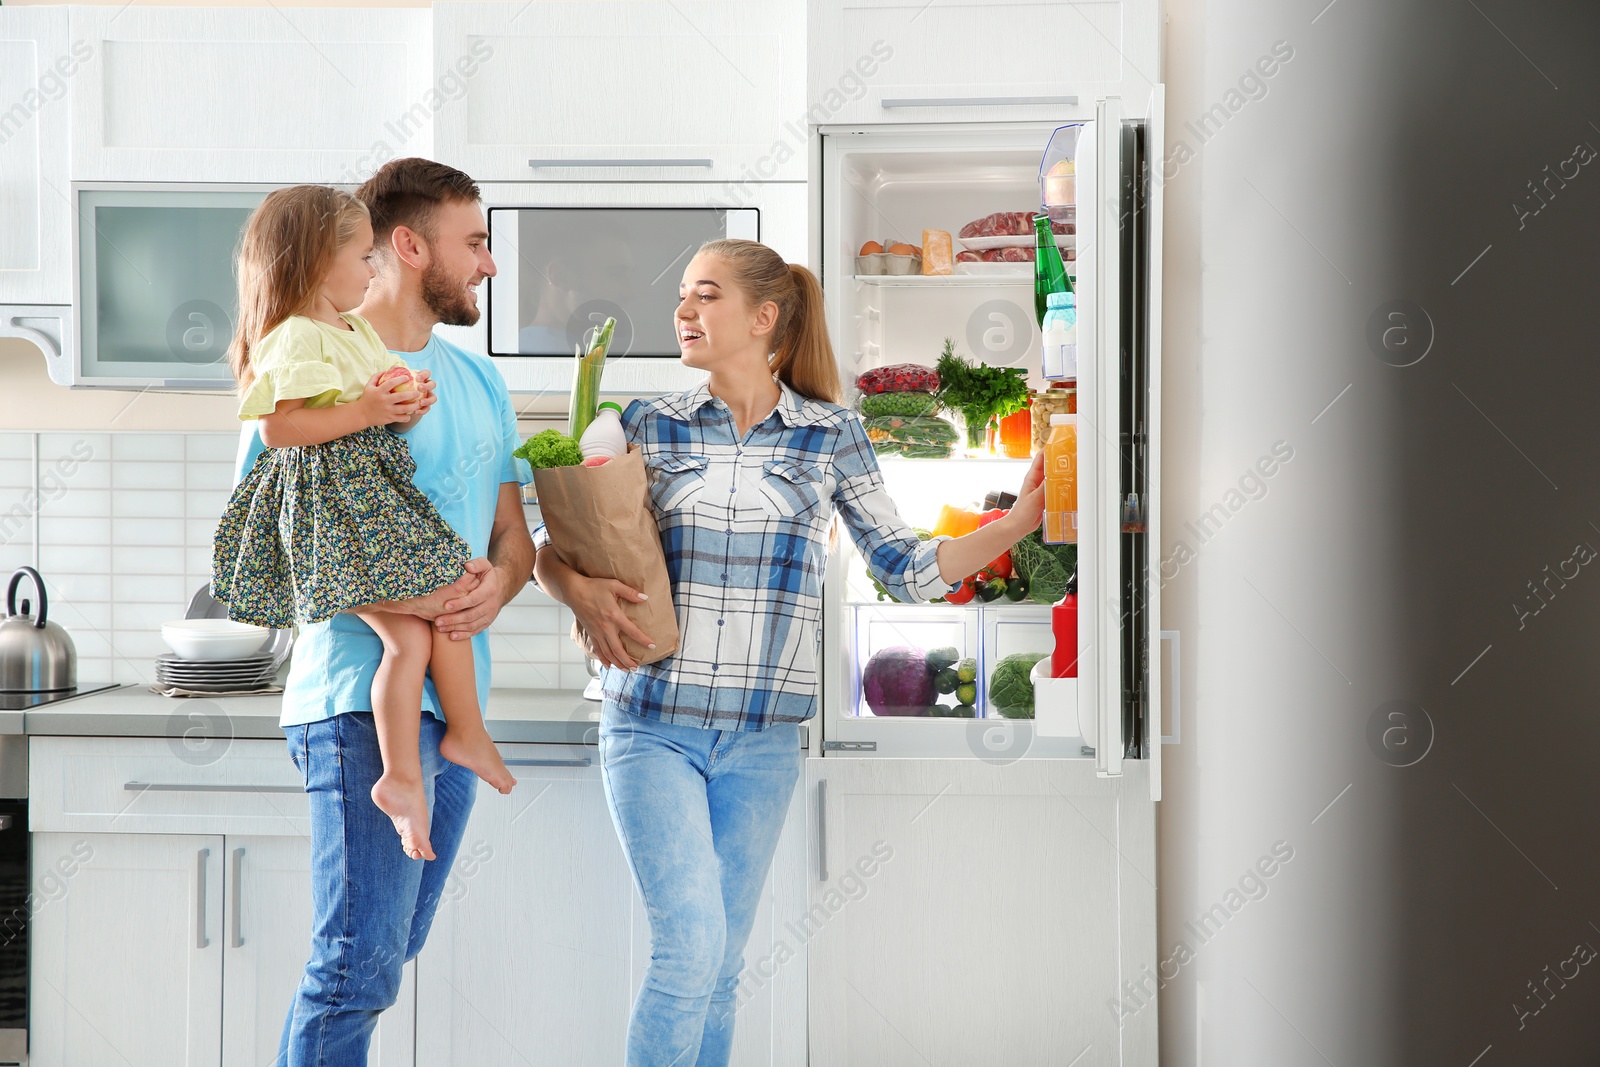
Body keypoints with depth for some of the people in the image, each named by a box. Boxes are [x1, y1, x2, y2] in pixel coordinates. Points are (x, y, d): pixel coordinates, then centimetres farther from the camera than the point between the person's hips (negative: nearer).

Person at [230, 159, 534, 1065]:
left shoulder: (478, 380, 17)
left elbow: (515, 539, 19)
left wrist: (495, 587, -5)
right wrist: (393, 597, -20)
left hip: (459, 698, 8)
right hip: (365, 693, -7)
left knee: (389, 953, 12)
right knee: (362, 963, -10)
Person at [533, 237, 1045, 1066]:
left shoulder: (831, 437, 5)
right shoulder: (650, 427, 5)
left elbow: (905, 568, 6)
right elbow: (549, 544, 8)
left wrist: (1020, 521, -4)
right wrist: (580, 590, -14)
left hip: (762, 740, 1)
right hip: (651, 726, -1)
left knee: (720, 966, 7)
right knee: (690, 946, -13)